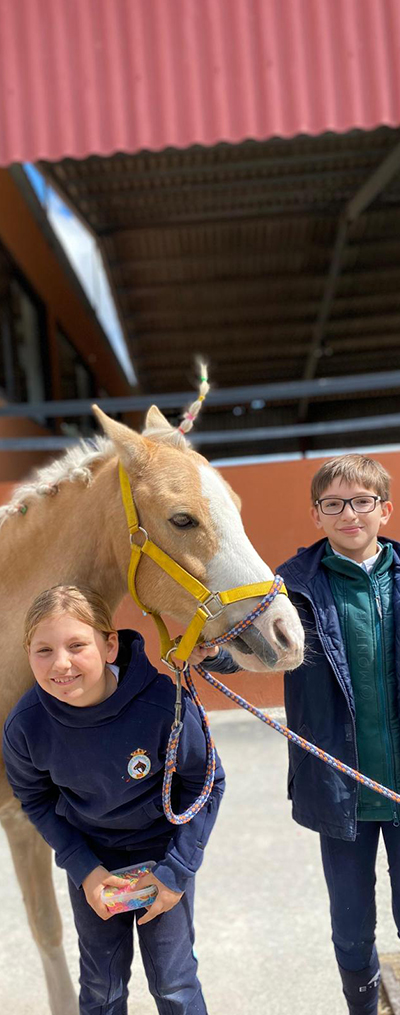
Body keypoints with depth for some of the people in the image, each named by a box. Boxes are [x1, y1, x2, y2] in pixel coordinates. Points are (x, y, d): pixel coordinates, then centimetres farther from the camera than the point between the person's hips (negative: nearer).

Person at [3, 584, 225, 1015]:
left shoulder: (164, 702, -31)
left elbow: (206, 784, -16)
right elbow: (36, 800, -3)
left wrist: (176, 870, -15)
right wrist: (83, 869, -9)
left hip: (163, 848, -2)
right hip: (90, 857, 2)